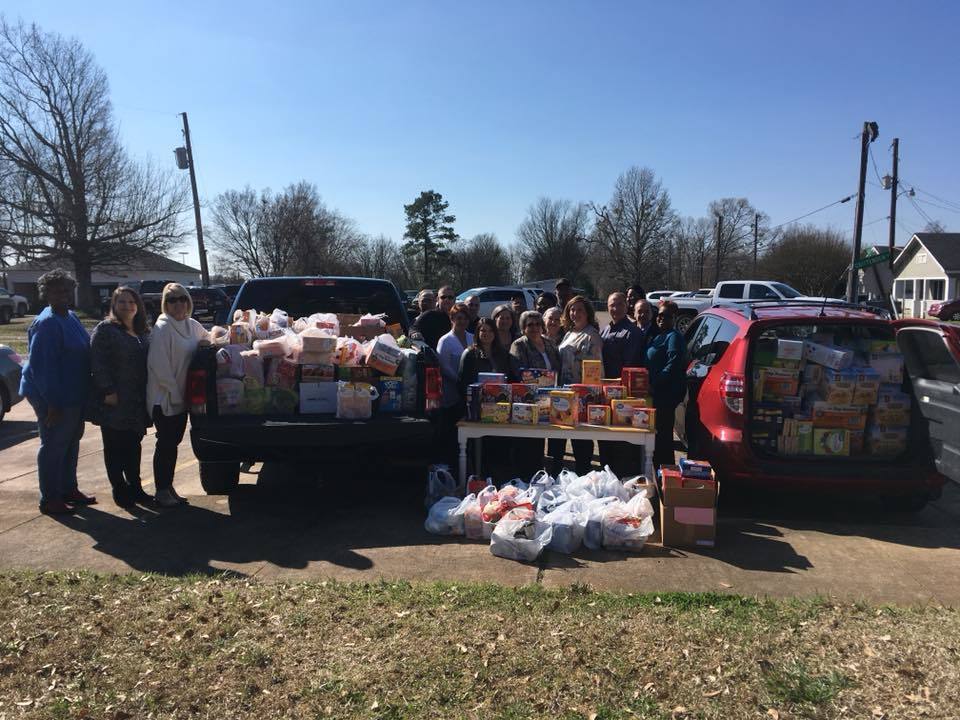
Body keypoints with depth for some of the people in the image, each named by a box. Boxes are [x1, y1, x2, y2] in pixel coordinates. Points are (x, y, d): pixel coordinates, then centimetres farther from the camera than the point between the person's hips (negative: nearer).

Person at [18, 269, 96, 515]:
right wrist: (52, 403, -23)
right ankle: (49, 500, 12)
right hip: (53, 399, -9)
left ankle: (68, 490, 31)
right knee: (53, 447, 1)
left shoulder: (71, 317, 9)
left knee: (71, 443, 17)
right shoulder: (47, 323, -18)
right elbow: (42, 366, -22)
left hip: (74, 396, 9)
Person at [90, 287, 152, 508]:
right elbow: (97, 363, -12)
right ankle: (120, 490, 12)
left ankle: (135, 487, 22)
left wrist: (147, 394, 12)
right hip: (114, 401, -6)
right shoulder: (104, 330, -5)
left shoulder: (143, 333, 14)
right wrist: (108, 391, -18)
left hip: (137, 403, 6)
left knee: (133, 446, 13)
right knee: (115, 448, 3)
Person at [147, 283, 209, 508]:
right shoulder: (162, 328, -14)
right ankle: (162, 491, 10)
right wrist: (174, 392, -16)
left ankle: (168, 487, 25)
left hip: (181, 396, 7)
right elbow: (159, 365, -18)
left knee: (173, 443, 14)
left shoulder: (192, 326, 7)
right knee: (166, 444, -1)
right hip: (164, 398, -7)